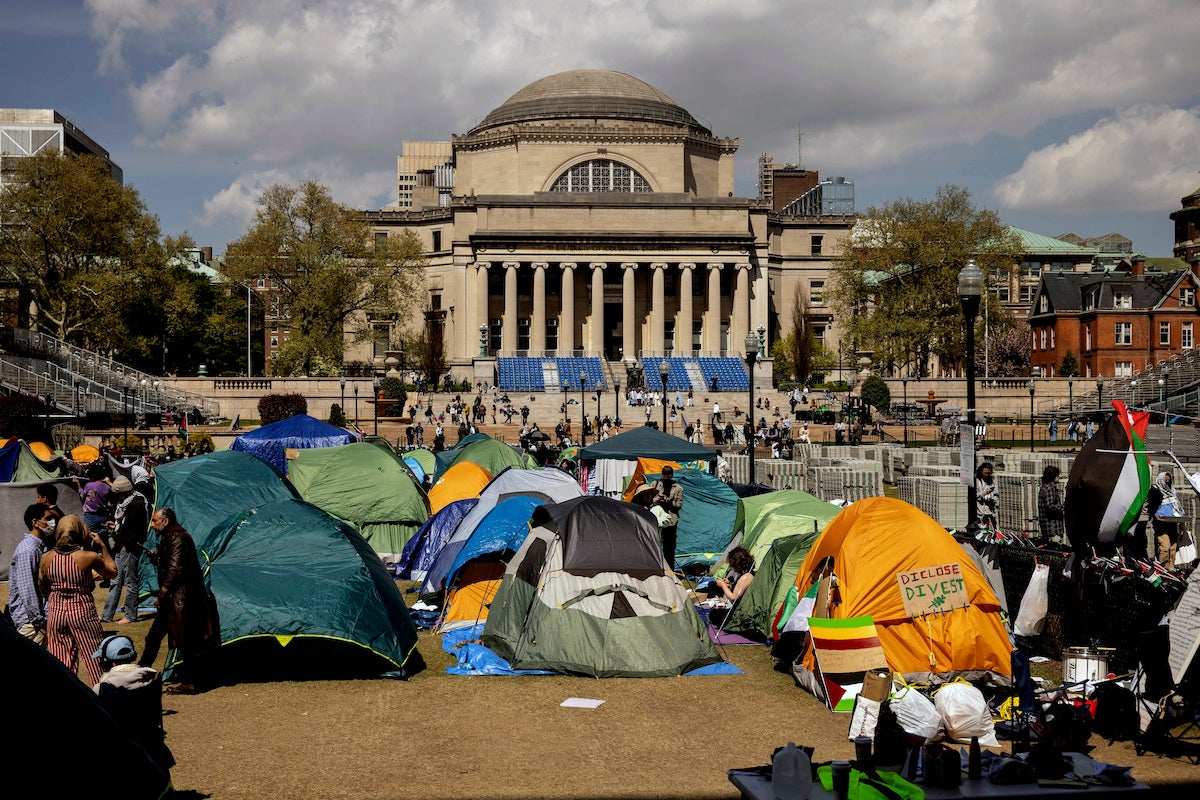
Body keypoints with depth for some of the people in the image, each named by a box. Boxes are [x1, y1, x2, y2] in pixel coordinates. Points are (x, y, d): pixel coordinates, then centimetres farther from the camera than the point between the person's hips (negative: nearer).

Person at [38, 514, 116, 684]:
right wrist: (102, 545, 7)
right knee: (96, 658, 7)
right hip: (82, 612, -3)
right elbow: (112, 572, 4)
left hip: (55, 613, 3)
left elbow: (42, 589, 8)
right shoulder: (89, 557, -13)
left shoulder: (47, 558, -3)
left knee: (61, 665, 11)